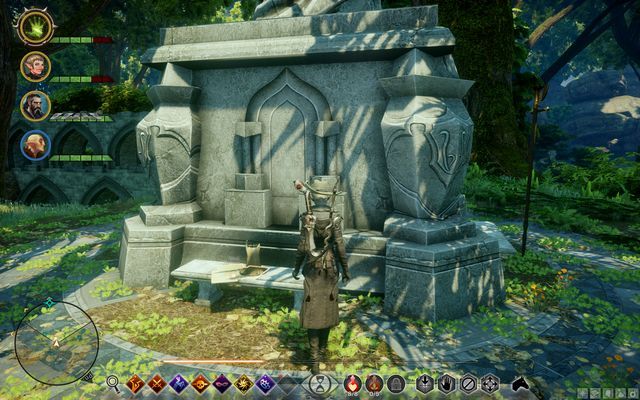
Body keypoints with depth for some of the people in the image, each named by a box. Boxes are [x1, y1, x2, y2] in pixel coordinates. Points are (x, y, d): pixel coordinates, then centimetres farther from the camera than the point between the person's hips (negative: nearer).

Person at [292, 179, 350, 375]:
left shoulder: (307, 219, -10)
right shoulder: (334, 219, -10)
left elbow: (302, 247, -6)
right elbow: (340, 247, -8)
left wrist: (296, 268, 8)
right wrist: (346, 270, 3)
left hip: (312, 270, -1)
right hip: (330, 270, 1)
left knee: (312, 312, 1)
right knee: (327, 310, 15)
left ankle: (315, 358, -2)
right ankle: (322, 350, 30)